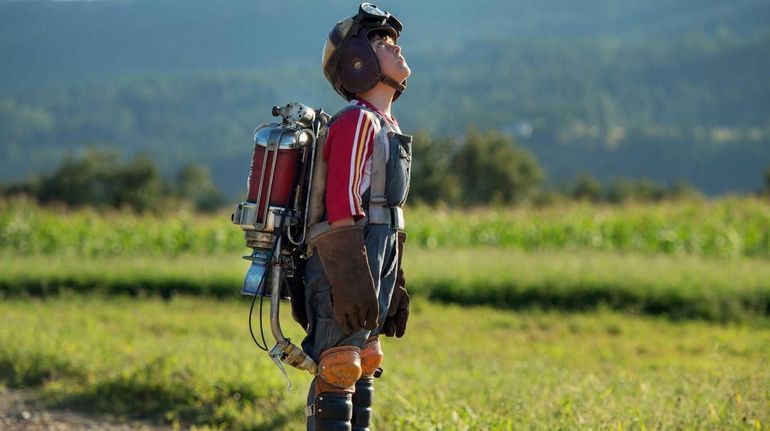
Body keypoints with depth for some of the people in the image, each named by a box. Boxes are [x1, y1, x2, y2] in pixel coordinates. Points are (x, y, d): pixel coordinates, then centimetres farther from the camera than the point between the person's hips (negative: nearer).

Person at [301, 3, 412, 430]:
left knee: (363, 367, 13)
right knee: (338, 372, -9)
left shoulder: (385, 127, 19)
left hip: (371, 267, 10)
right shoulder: (357, 121, -12)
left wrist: (394, 289, 22)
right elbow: (342, 210, -20)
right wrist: (354, 283, -25)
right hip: (345, 269, -10)